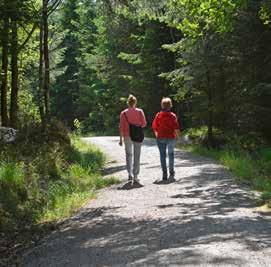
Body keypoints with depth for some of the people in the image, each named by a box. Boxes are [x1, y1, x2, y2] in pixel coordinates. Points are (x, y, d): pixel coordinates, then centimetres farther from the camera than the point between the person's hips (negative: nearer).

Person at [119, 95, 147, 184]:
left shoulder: (123, 113, -3)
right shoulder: (140, 111, -4)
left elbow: (121, 127, -4)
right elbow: (144, 124, -4)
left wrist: (121, 139, 1)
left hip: (127, 136, 1)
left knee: (129, 155, 16)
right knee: (137, 156, 5)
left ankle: (130, 174, 6)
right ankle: (135, 177, 3)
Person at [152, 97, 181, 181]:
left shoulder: (158, 115, -3)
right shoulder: (173, 115, -6)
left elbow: (154, 126, 2)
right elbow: (176, 127, -9)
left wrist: (157, 135, 17)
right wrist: (178, 135, 8)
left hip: (161, 138, 0)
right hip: (171, 137, 0)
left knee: (163, 155, 3)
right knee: (171, 154, 15)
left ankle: (164, 174, -2)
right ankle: (171, 172, 19)